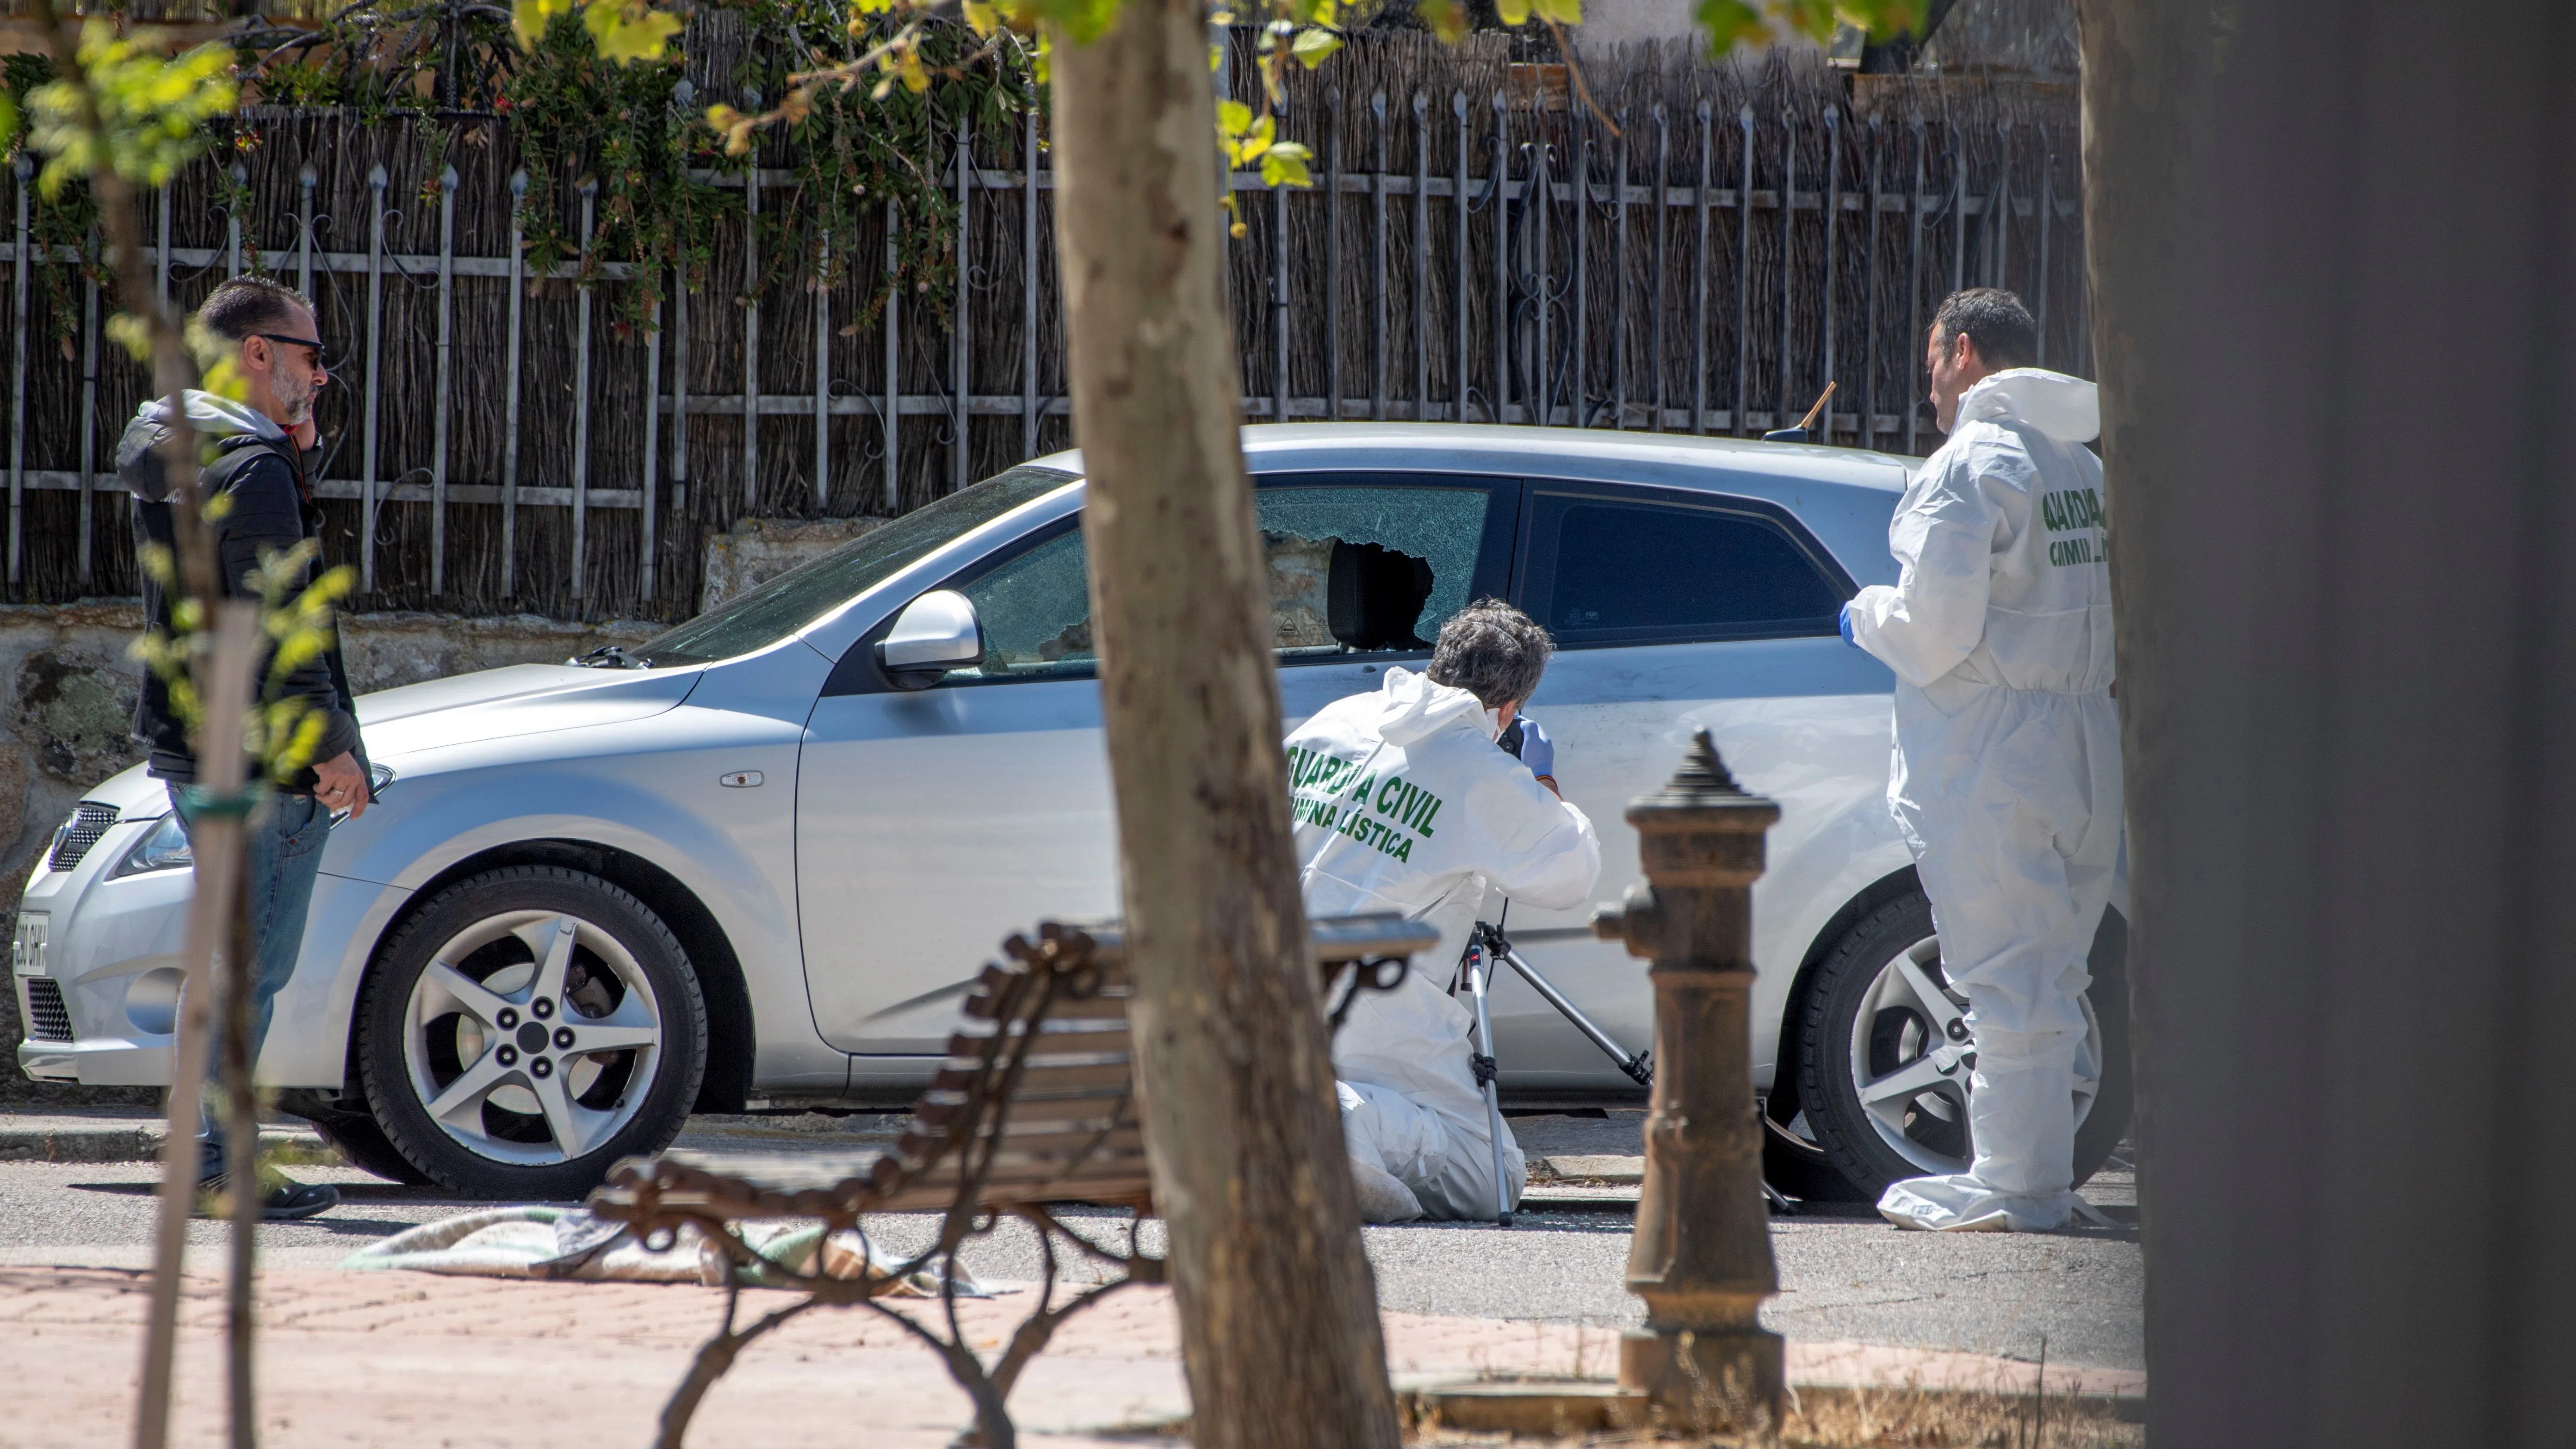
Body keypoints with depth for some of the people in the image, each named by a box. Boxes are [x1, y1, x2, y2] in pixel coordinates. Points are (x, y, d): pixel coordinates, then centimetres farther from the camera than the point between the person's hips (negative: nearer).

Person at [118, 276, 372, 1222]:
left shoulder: (166, 459, 13)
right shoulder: (252, 470, -17)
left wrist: (297, 444, 10)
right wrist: (331, 747, -16)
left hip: (188, 750, 10)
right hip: (260, 762, -10)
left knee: (236, 958, 16)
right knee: (253, 966, -6)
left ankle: (219, 1155, 18)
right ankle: (218, 1163, -7)